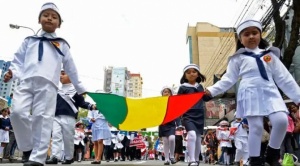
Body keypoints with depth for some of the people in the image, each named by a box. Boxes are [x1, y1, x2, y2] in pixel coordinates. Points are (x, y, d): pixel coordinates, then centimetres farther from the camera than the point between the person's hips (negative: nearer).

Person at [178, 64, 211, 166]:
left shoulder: (200, 87, 11)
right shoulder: (183, 88, -1)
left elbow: (205, 98, 21)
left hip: (199, 116, 5)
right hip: (188, 116, -5)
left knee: (198, 139, 11)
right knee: (192, 135, -27)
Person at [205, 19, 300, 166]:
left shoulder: (270, 54, 15)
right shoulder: (238, 58, 8)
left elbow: (284, 78, 14)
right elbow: (228, 79, 6)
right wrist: (211, 91, -7)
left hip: (270, 93, 3)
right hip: (250, 96, -2)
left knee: (281, 121, -13)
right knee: (256, 127, -4)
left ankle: (272, 154, 10)